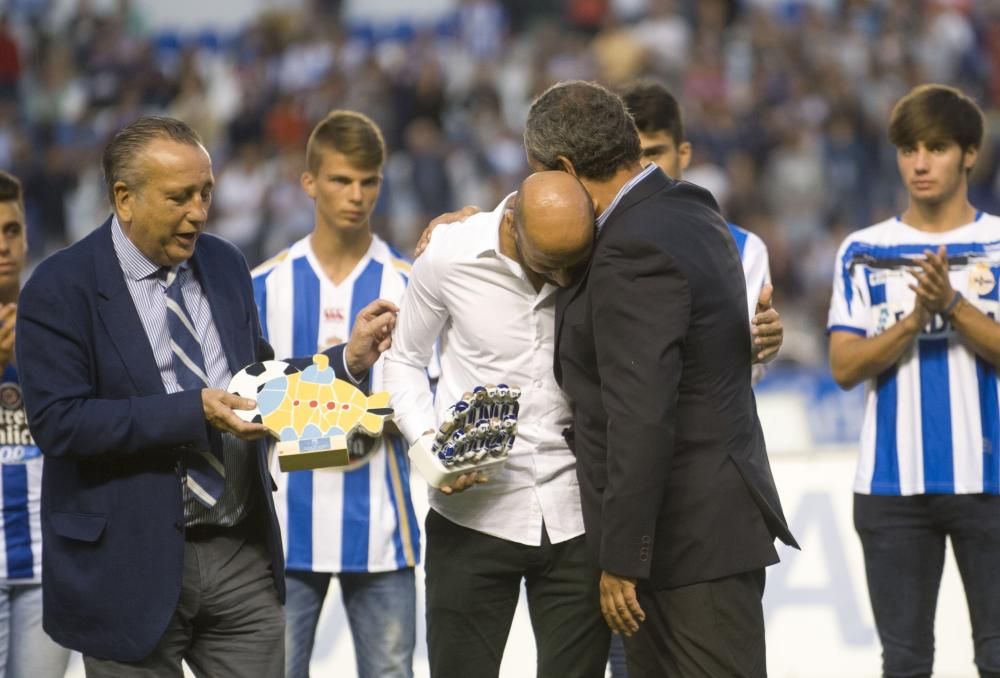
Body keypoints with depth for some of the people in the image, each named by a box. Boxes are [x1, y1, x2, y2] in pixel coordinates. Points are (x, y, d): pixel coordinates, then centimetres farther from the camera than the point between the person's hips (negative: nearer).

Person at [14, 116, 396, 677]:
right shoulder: (60, 290, -10)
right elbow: (58, 421, -19)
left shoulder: (225, 265, 9)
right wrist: (193, 413, -25)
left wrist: (347, 361, -2)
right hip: (130, 566, -5)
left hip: (244, 555, 5)